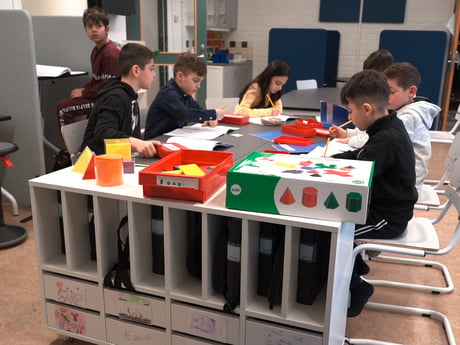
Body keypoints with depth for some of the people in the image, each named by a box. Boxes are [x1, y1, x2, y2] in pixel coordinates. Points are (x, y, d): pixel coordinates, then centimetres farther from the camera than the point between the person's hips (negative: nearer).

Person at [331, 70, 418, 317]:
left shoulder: (386, 140, -27)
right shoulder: (389, 129, 5)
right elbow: (361, 157, 18)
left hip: (387, 218, -10)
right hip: (385, 207, 10)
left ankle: (354, 290, 4)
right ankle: (352, 264, 30)